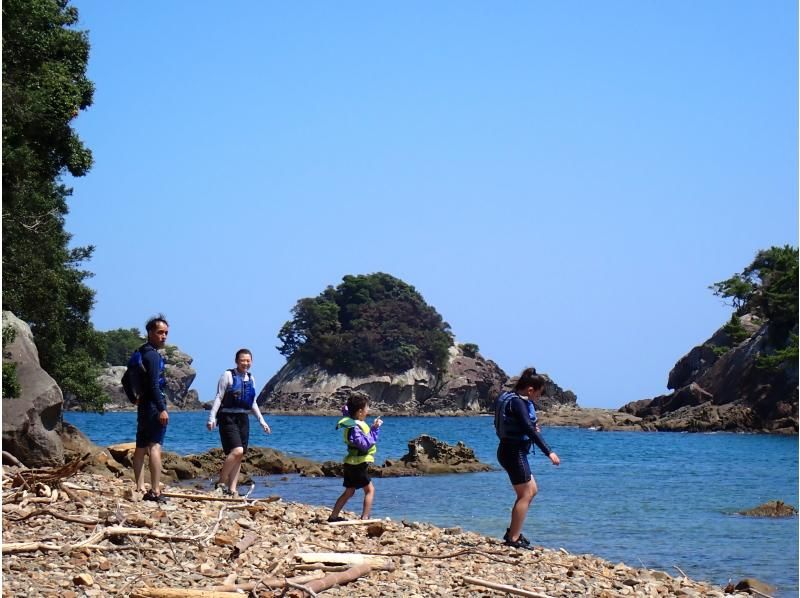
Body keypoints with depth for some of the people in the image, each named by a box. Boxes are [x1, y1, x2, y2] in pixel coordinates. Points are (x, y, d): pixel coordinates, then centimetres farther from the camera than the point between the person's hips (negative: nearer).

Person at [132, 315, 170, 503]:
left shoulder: (140, 353, 18)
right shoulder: (153, 355, -13)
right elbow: (154, 385, -21)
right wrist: (162, 409, -24)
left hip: (143, 405, 11)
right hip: (153, 406, -11)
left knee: (141, 447, 13)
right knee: (155, 447, -14)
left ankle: (140, 489, 19)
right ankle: (155, 491, -20)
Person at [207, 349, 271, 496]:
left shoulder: (251, 378, 13)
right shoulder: (228, 375, -6)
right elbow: (218, 397, -8)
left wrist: (261, 421, 20)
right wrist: (212, 418, -15)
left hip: (243, 419, 7)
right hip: (228, 418, -7)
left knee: (239, 456, 5)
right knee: (237, 451, -20)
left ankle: (232, 489, 10)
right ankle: (221, 482, -7)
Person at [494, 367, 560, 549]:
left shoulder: (511, 399, 13)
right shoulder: (518, 402, -19)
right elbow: (529, 429, -27)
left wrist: (531, 428, 8)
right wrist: (549, 452, -28)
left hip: (509, 450, 11)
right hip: (514, 452, -11)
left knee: (532, 491, 18)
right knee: (525, 495, -4)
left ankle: (512, 532, 21)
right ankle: (513, 539, -1)